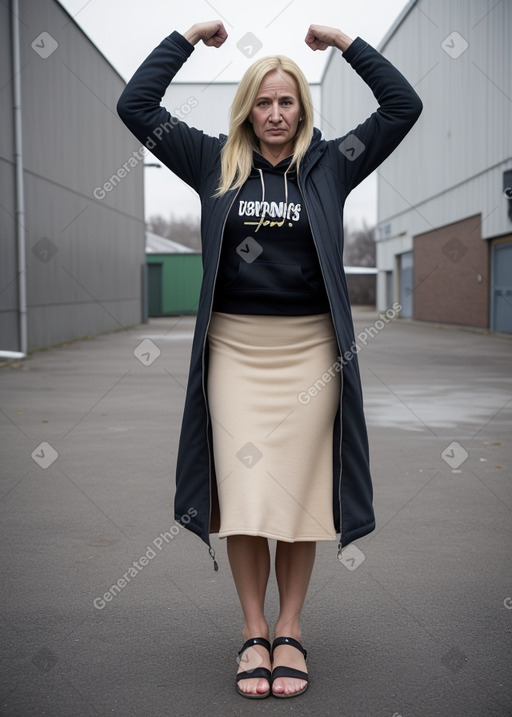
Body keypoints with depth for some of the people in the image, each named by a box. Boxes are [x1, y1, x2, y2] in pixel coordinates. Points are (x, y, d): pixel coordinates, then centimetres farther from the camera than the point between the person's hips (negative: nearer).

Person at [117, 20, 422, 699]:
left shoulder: (329, 164, 9)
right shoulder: (216, 163, 10)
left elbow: (404, 106, 5)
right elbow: (136, 105, 8)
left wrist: (342, 40, 6)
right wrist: (189, 36, 9)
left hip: (310, 345, 0)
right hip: (235, 344, 0)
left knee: (300, 491, 4)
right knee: (244, 492, -1)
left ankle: (290, 629, 17)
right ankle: (254, 632, 13)